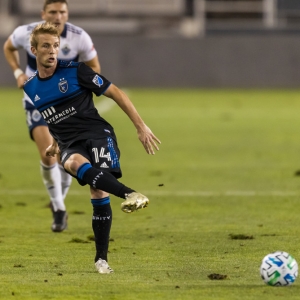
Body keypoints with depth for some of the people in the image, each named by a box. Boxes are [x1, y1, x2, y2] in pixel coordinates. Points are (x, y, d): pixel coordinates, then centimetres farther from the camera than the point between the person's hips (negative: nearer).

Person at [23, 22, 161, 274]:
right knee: (74, 163, -36)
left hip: (97, 133, -2)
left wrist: (141, 126, -2)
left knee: (99, 192, -21)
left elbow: (116, 93, 1)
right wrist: (54, 145, 29)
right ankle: (128, 194, -57)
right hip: (70, 145, 2)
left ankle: (102, 259, -9)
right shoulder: (29, 88, 10)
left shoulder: (75, 71, -3)